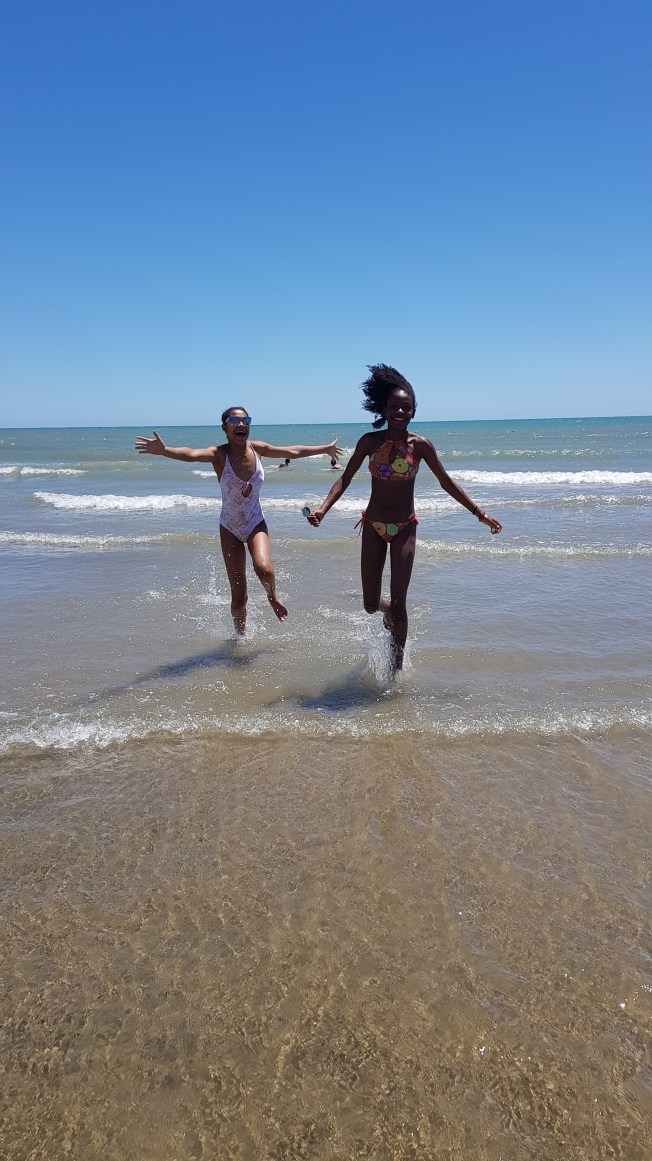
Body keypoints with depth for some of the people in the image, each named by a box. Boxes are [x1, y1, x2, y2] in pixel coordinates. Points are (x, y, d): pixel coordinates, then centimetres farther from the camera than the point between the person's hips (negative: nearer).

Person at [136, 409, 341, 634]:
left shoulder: (257, 448, -8)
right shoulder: (220, 455, -19)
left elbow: (293, 451, 7)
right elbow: (192, 454, -40)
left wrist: (326, 449, 16)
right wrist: (164, 450, -60)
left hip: (256, 524, 2)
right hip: (230, 529, -1)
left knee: (264, 569, -29)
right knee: (239, 596, 2)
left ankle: (273, 596, 6)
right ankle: (240, 635, 30)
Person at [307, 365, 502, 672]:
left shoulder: (420, 445, -8)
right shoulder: (369, 441, -5)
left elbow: (447, 483, 0)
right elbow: (345, 479, -2)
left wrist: (479, 513, 1)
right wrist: (323, 509, -17)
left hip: (404, 529, -2)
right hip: (373, 526, 2)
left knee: (397, 603, -6)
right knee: (370, 605, 7)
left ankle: (396, 667, 11)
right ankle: (389, 615, 46)